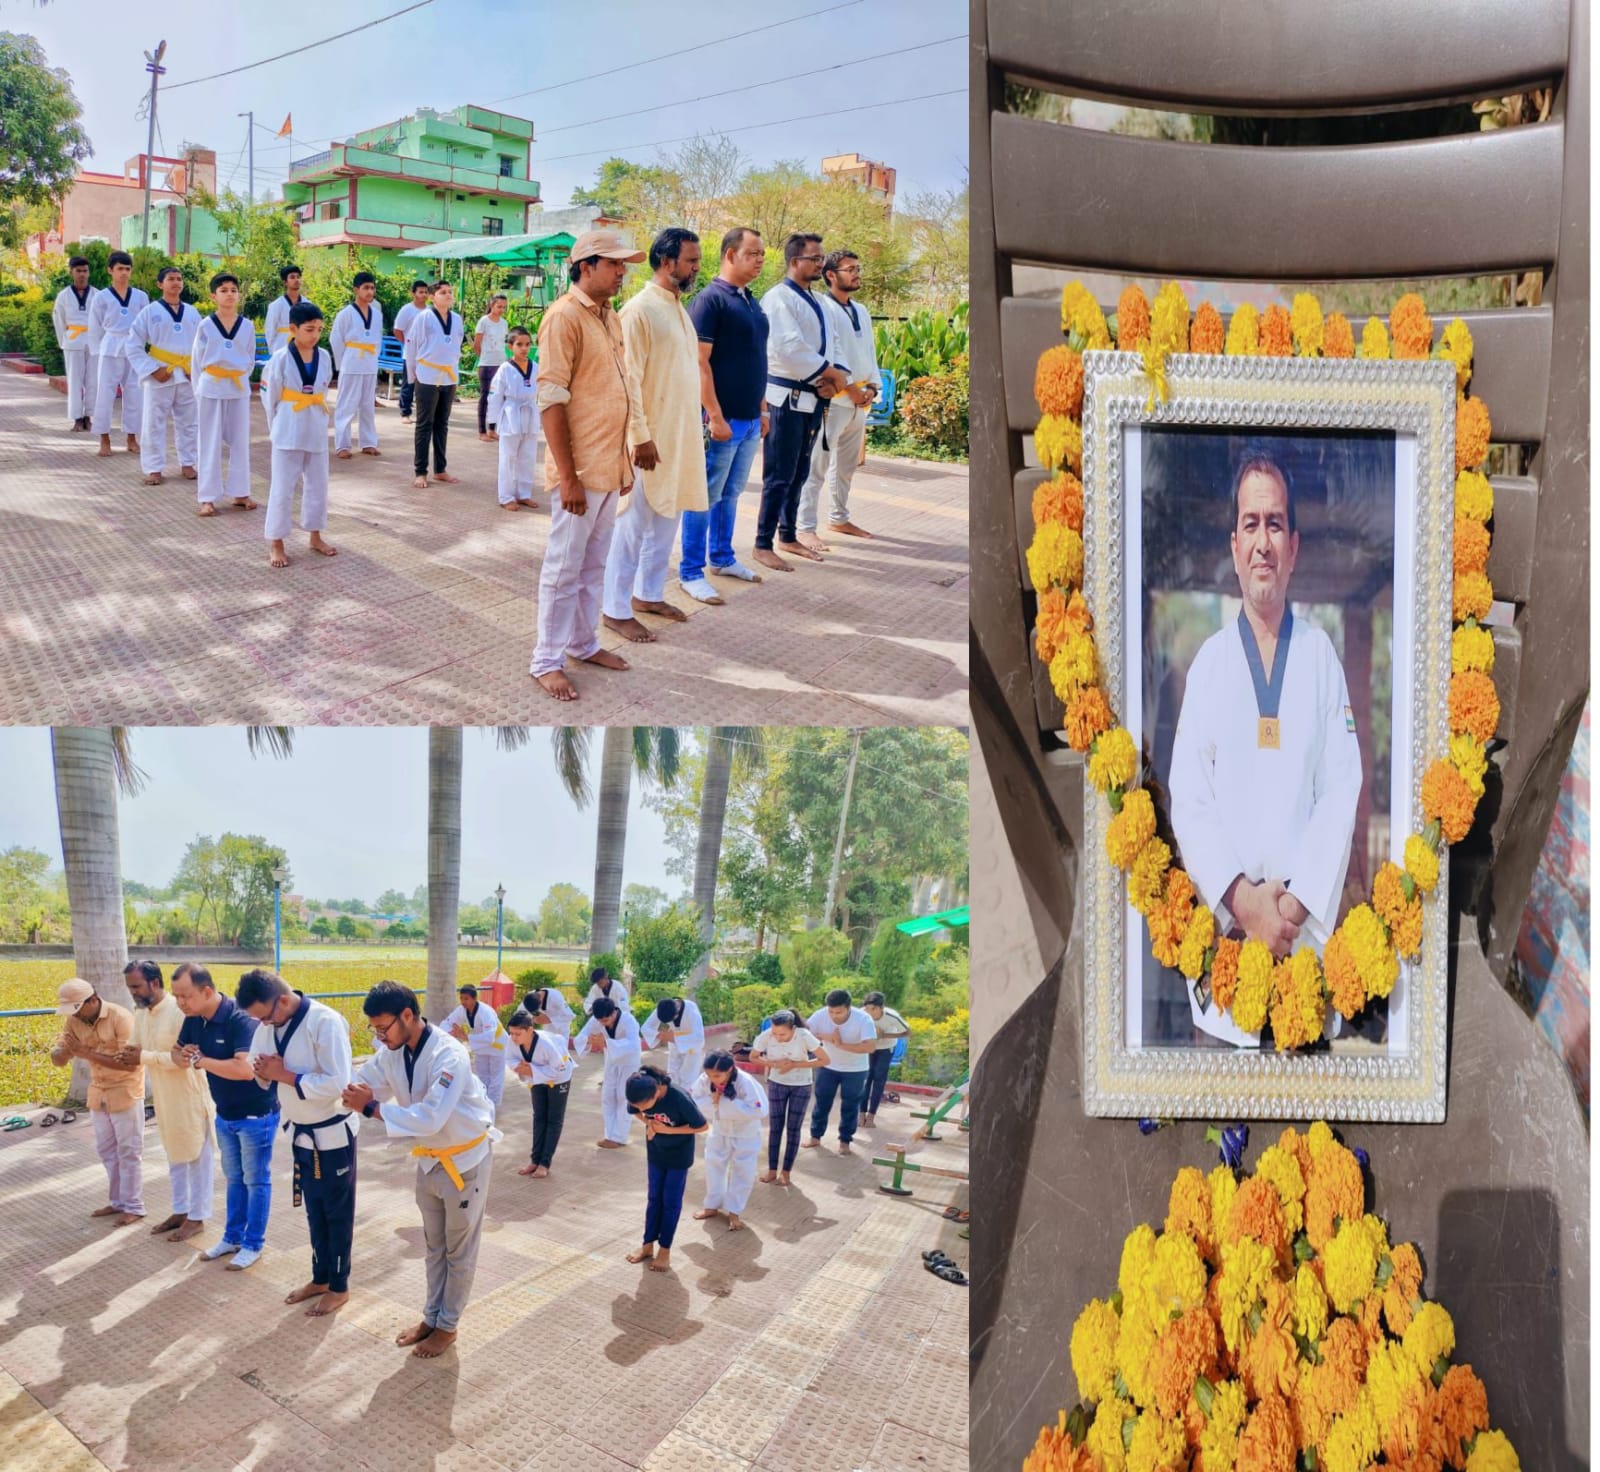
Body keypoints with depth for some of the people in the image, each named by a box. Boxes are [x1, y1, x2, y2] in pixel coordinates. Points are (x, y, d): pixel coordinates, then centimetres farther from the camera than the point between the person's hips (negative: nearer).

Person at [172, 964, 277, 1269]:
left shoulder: (240, 1019, -29)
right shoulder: (193, 1019, -5)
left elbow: (245, 1069, -40)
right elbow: (177, 1051, 11)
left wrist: (201, 1060, -28)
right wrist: (182, 1057, -15)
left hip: (255, 1115, -7)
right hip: (225, 1115, 8)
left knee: (256, 1181, 8)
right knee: (233, 1179, 21)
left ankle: (253, 1245, 21)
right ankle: (233, 1237, 35)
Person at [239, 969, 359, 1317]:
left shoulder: (326, 1022, -26)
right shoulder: (269, 1024, -3)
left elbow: (337, 1084, -31)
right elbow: (260, 1070, 8)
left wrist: (284, 1074, -26)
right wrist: (265, 1070, -16)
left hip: (333, 1134, -7)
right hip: (301, 1133, 7)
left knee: (337, 1213, 10)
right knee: (314, 1211, 21)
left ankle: (339, 1287, 25)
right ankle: (320, 1278, 37)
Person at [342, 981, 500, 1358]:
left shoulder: (449, 1056, -33)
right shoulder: (392, 1051, -9)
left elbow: (429, 1118, -38)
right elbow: (361, 1084, -2)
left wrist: (371, 1108, -34)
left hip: (466, 1159, -7)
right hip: (429, 1158, 7)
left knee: (459, 1249, 11)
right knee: (434, 1245, 21)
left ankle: (448, 1325, 26)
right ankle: (432, 1316, 37)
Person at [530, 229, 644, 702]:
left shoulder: (610, 318, 13)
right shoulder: (563, 317, -14)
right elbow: (551, 401, -18)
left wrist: (625, 460, 17)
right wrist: (568, 475, -21)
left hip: (609, 467, 8)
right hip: (579, 470, -8)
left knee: (594, 564, 17)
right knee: (564, 568, 0)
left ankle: (584, 643, 30)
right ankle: (547, 661, 10)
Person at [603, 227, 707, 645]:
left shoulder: (679, 309, 13)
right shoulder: (640, 310, -14)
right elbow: (628, 381, -17)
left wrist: (692, 431, 16)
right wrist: (641, 437, -20)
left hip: (680, 438, 8)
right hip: (651, 440, -8)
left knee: (665, 522, 15)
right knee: (635, 524, -2)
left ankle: (648, 594, 28)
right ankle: (617, 610, 7)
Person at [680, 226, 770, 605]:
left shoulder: (751, 302, 14)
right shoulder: (710, 299, -12)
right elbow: (699, 362, -17)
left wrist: (762, 408, 18)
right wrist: (715, 416, -20)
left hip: (749, 419, 8)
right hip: (723, 419, -8)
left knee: (730, 494, 17)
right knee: (705, 497, -1)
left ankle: (722, 558, 29)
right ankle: (691, 573, 6)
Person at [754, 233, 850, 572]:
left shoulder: (815, 301, 16)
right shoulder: (779, 298, -11)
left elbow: (830, 343, 14)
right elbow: (789, 347, -23)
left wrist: (838, 374, -7)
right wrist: (830, 372, -16)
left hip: (814, 398, 8)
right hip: (787, 398, -8)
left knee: (799, 473, 15)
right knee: (779, 476, -5)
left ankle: (787, 537, 26)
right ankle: (763, 545, 3)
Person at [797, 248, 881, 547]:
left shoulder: (861, 311, 17)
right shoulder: (823, 308, -8)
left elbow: (870, 352, 17)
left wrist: (872, 386, 3)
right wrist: (850, 388, -15)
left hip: (860, 400, 8)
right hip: (832, 399, -8)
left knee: (846, 465, 17)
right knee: (817, 466, -9)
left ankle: (839, 519, 29)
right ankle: (805, 528, -8)